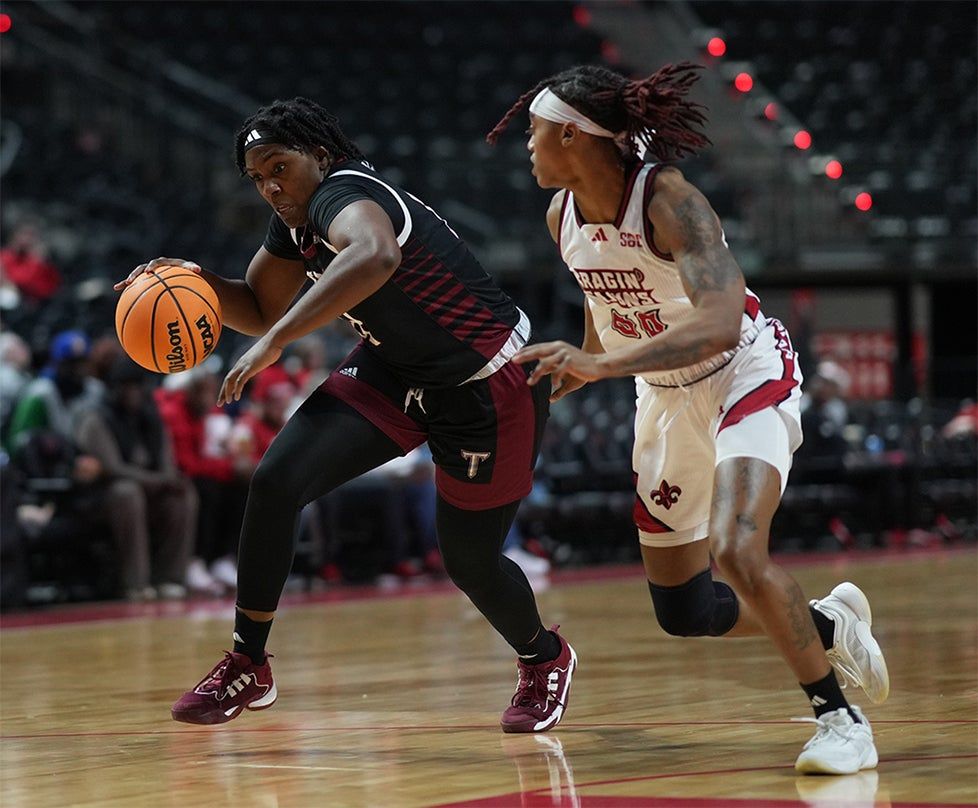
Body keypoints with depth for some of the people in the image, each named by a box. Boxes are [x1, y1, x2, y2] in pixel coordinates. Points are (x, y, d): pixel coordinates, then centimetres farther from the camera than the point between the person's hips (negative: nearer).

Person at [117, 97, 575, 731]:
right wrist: (194, 281, -7)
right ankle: (248, 666, -2)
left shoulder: (344, 193, -28)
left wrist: (276, 341, -56)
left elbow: (375, 255, -54)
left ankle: (544, 658, 37)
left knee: (470, 561, 4)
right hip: (395, 370, 8)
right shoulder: (298, 221, -1)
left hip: (487, 387, -8)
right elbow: (262, 310, 14)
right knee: (277, 480, -11)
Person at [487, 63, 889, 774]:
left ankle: (839, 716, -16)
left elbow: (720, 324, -40)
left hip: (746, 375, -8)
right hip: (666, 396, 8)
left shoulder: (669, 199, -27)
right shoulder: (563, 217, -5)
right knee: (683, 611, 9)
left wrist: (603, 364, -49)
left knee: (738, 550, -31)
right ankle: (830, 623, 35)